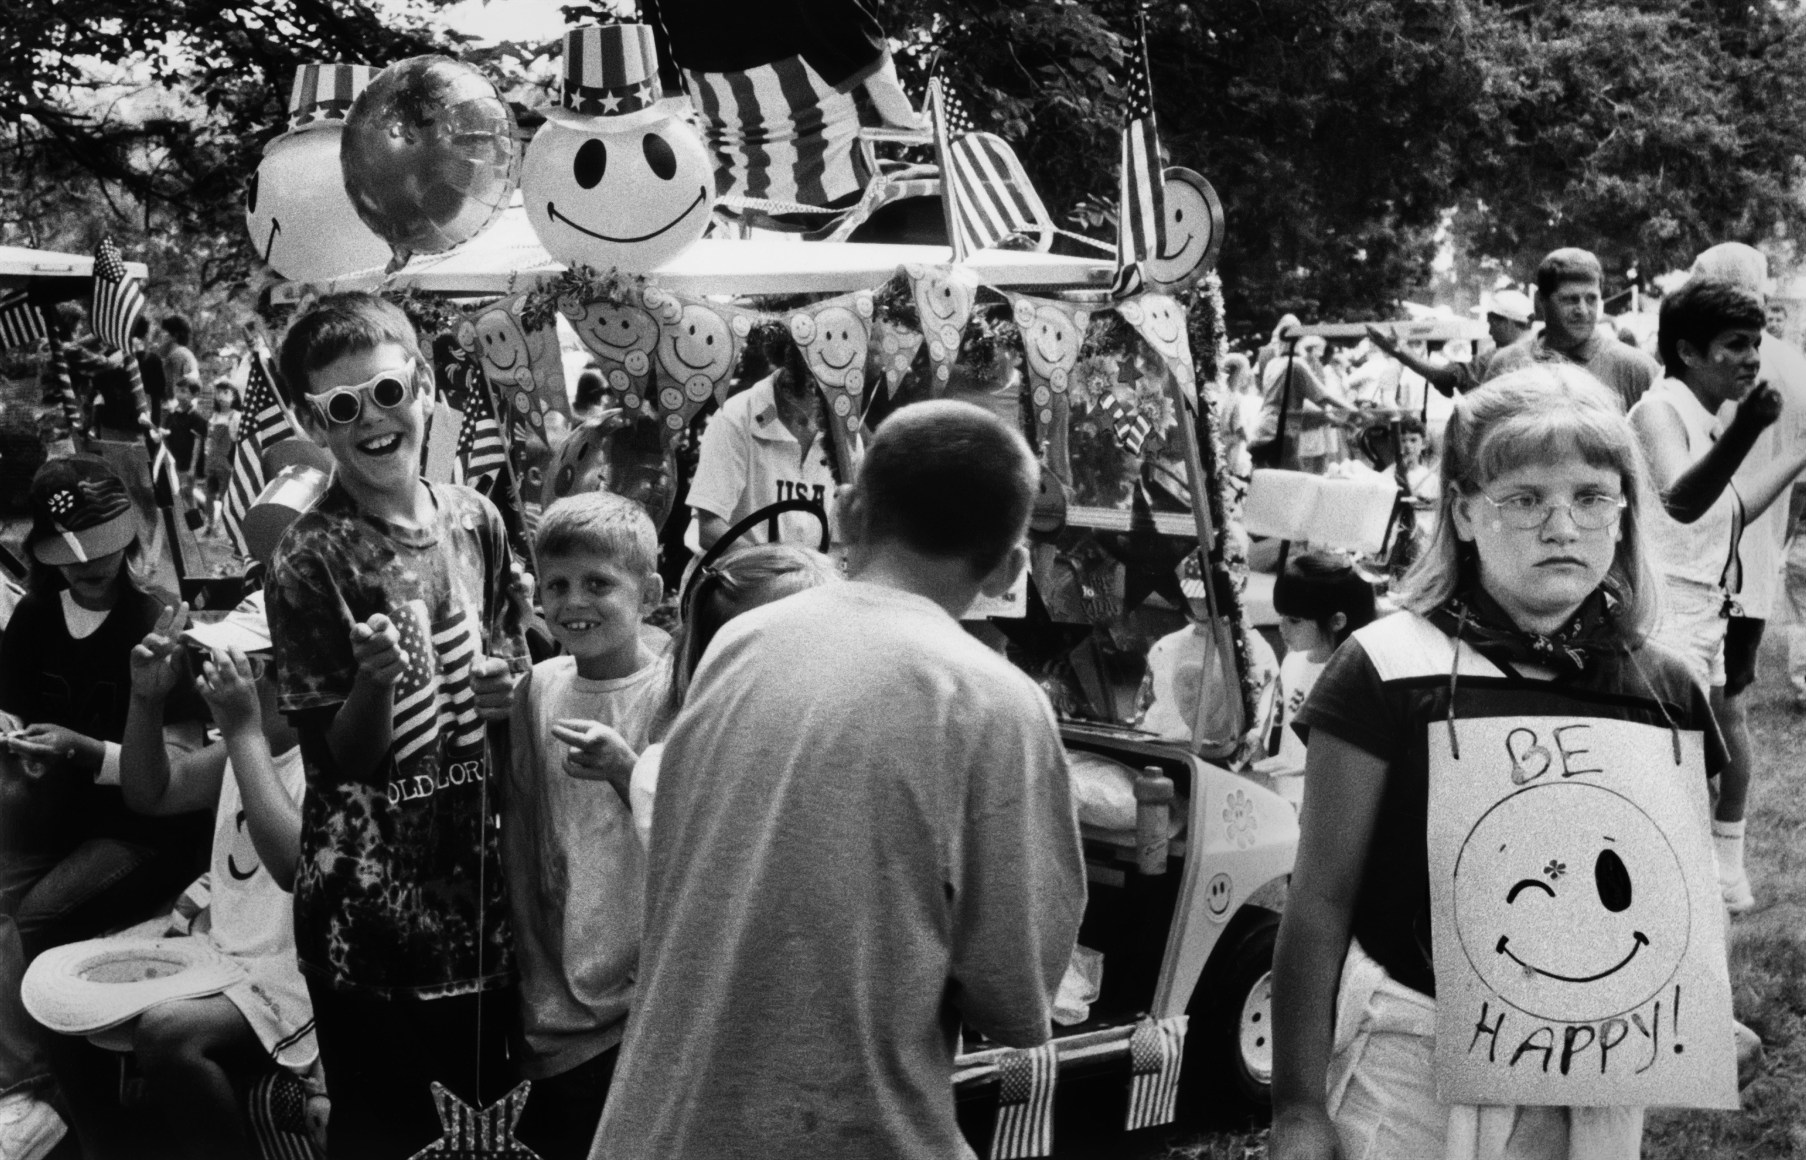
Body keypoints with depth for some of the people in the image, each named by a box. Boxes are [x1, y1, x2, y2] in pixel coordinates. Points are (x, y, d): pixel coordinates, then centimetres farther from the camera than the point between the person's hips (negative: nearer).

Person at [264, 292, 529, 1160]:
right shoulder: (308, 562, -14)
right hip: (368, 902, -5)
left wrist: (504, 683, -6)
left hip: (477, 872, 5)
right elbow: (337, 761, -12)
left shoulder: (475, 520, 1)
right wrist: (376, 681, -31)